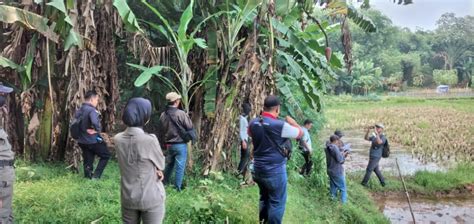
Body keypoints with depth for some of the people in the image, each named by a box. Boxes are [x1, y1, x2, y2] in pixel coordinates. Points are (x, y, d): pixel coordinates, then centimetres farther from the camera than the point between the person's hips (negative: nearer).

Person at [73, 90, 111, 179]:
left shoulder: (79, 111, 7)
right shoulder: (92, 110, -20)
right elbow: (95, 122, -37)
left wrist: (84, 130, 2)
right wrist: (97, 130, -19)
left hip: (82, 141, 7)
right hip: (93, 140, -7)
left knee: (88, 161, 15)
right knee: (106, 155, 11)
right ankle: (96, 175, 3)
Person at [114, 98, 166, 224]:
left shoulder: (118, 139, -7)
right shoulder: (150, 140, -24)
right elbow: (161, 165, -8)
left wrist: (153, 170, -2)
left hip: (127, 198, 5)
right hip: (151, 198, -4)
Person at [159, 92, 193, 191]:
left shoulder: (163, 115, 0)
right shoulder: (181, 114, -19)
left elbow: (161, 131, 8)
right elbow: (190, 127, -14)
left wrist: (164, 142, 22)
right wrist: (187, 117, 5)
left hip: (169, 144, 6)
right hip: (180, 144, -6)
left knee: (169, 164, 25)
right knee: (180, 167, 4)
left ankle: (164, 182, 38)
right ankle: (177, 188, 10)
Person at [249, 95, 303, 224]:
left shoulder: (253, 123, -1)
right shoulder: (281, 125, -19)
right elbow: (300, 133, -3)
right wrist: (292, 122, 14)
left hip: (258, 169, 7)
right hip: (275, 170, -7)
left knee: (264, 198, 23)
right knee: (277, 202, 5)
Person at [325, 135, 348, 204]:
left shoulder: (328, 148, 5)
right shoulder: (335, 148, -22)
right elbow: (340, 160, -22)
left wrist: (341, 154, 7)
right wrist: (344, 155, -5)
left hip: (330, 171, 8)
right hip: (337, 172, -8)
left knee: (333, 188, 19)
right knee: (343, 188, 3)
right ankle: (343, 202, 2)